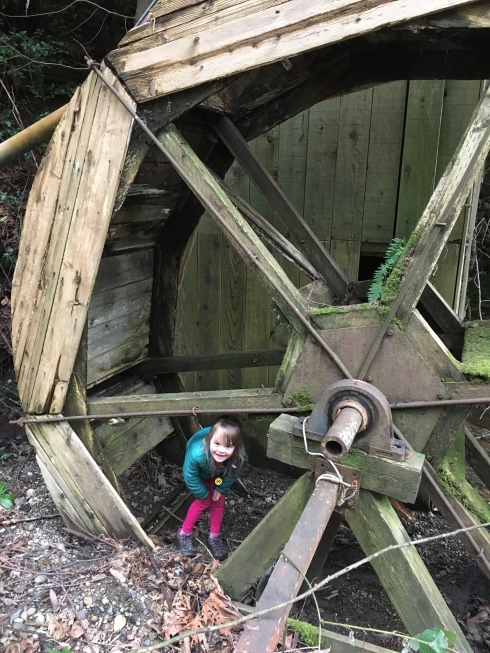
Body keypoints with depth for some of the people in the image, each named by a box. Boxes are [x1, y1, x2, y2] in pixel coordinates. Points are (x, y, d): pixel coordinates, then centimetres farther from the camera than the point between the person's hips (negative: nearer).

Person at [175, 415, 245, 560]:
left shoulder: (238, 455, -42)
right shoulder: (197, 453, -49)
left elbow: (231, 474, -16)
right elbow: (190, 477, -28)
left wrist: (221, 488, -8)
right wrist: (203, 494, -15)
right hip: (200, 472, -2)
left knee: (218, 501, 6)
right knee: (204, 502, 2)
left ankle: (214, 537, 30)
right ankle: (183, 535, 24)